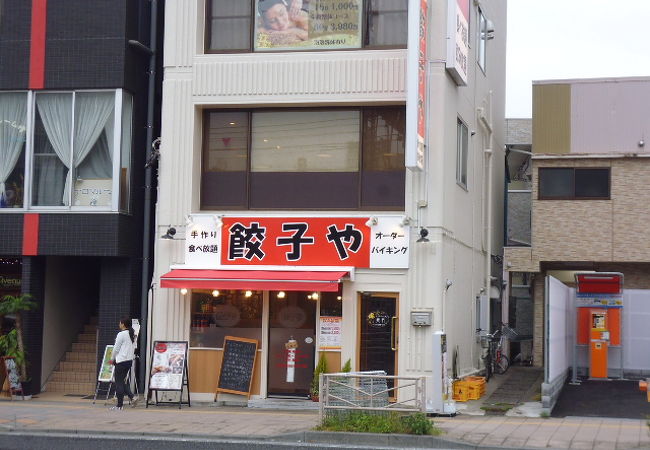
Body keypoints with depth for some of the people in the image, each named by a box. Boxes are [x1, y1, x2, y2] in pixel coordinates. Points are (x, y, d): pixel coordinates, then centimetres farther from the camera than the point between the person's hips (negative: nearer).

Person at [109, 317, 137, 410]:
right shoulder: (133, 334, 10)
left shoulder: (121, 334, -13)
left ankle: (119, 405, 1)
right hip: (129, 360, 8)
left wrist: (112, 359, 6)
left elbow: (116, 348, -8)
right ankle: (132, 397, 2)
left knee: (119, 383, -1)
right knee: (123, 381, 17)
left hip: (121, 361, -8)